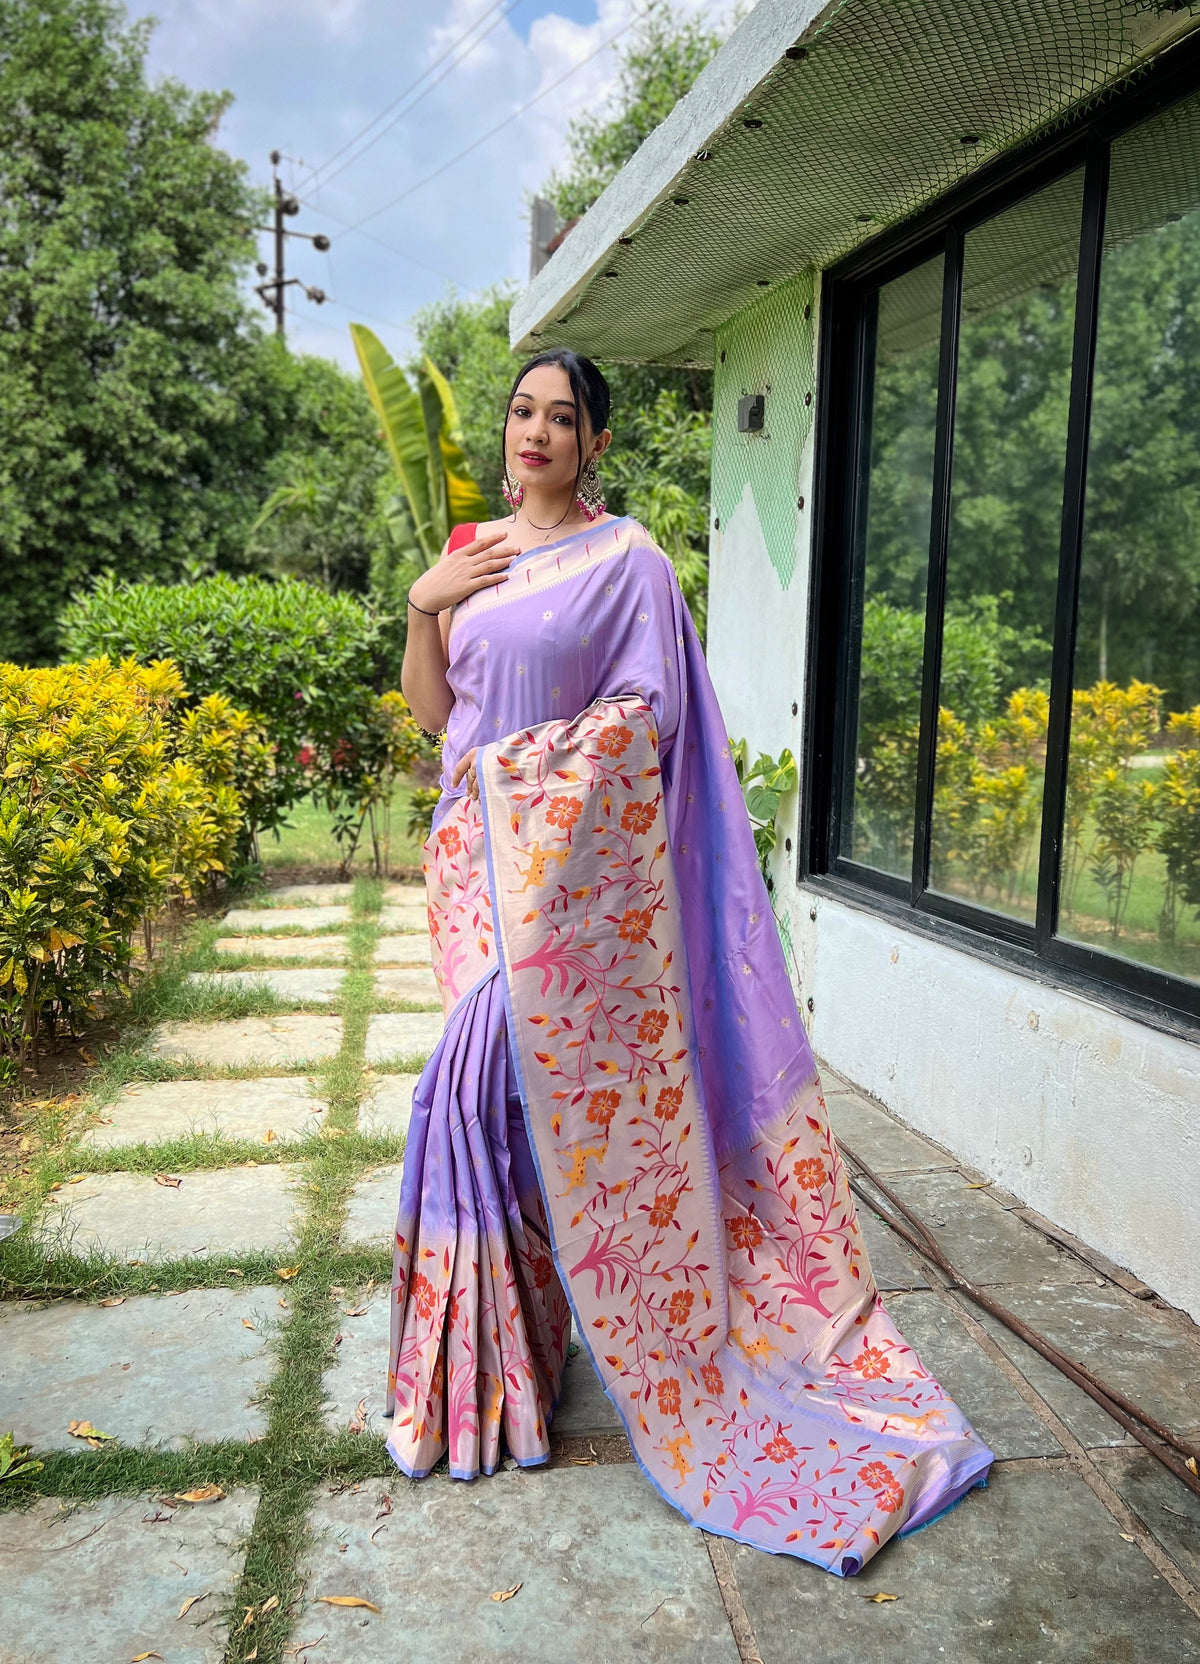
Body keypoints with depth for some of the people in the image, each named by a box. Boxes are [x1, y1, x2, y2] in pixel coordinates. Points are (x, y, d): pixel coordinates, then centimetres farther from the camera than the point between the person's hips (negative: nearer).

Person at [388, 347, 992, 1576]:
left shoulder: (626, 557, -2)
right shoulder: (470, 554, 14)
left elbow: (647, 715, -6)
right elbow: (429, 712, 12)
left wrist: (538, 756, -13)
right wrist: (422, 606, -1)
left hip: (581, 853, -5)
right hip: (484, 850, 5)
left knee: (586, 1072, -4)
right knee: (491, 1077, 6)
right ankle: (497, 1340, 22)